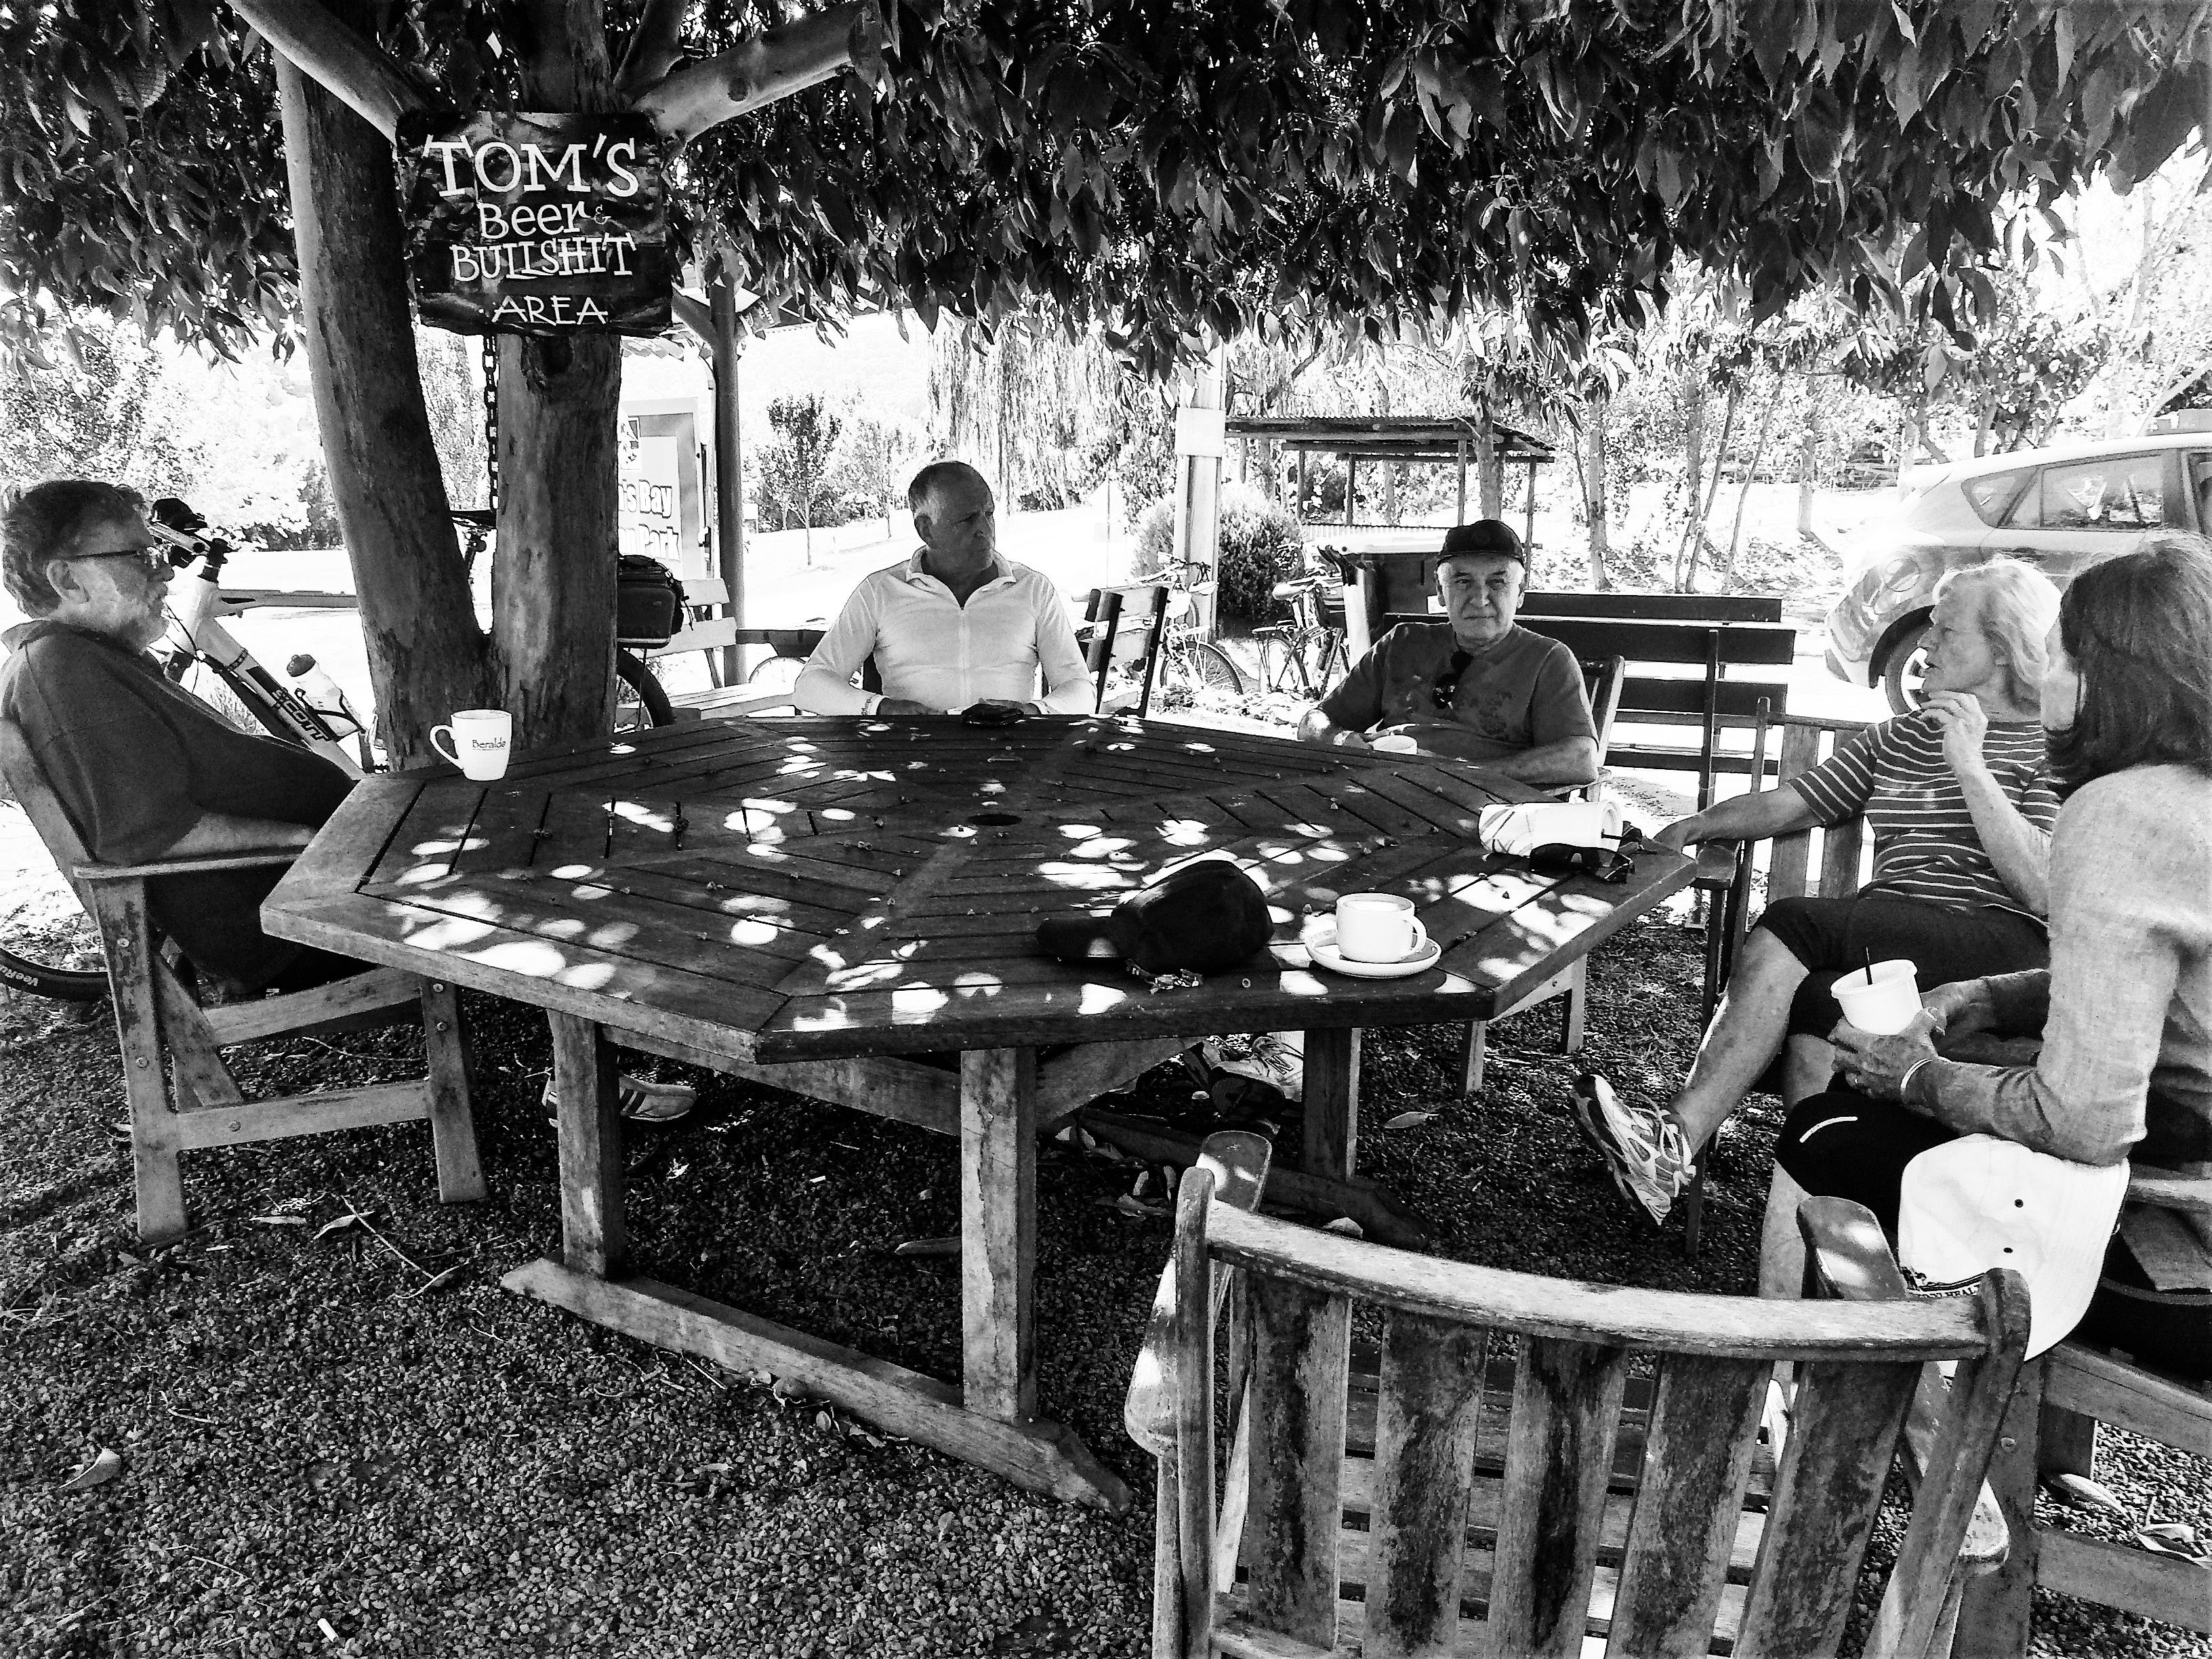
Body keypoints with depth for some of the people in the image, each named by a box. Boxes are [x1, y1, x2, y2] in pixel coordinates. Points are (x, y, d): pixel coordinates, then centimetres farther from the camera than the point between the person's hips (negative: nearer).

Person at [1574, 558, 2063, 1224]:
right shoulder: (1896, 737, 24)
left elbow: (2043, 891, -9)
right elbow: (1790, 803, 15)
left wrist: (1970, 767, -13)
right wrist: (1693, 826, -1)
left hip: (2002, 944, -5)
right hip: (1892, 940, 5)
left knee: (1790, 928, -29)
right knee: (1813, 1009, -30)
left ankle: (1675, 1140, -33)